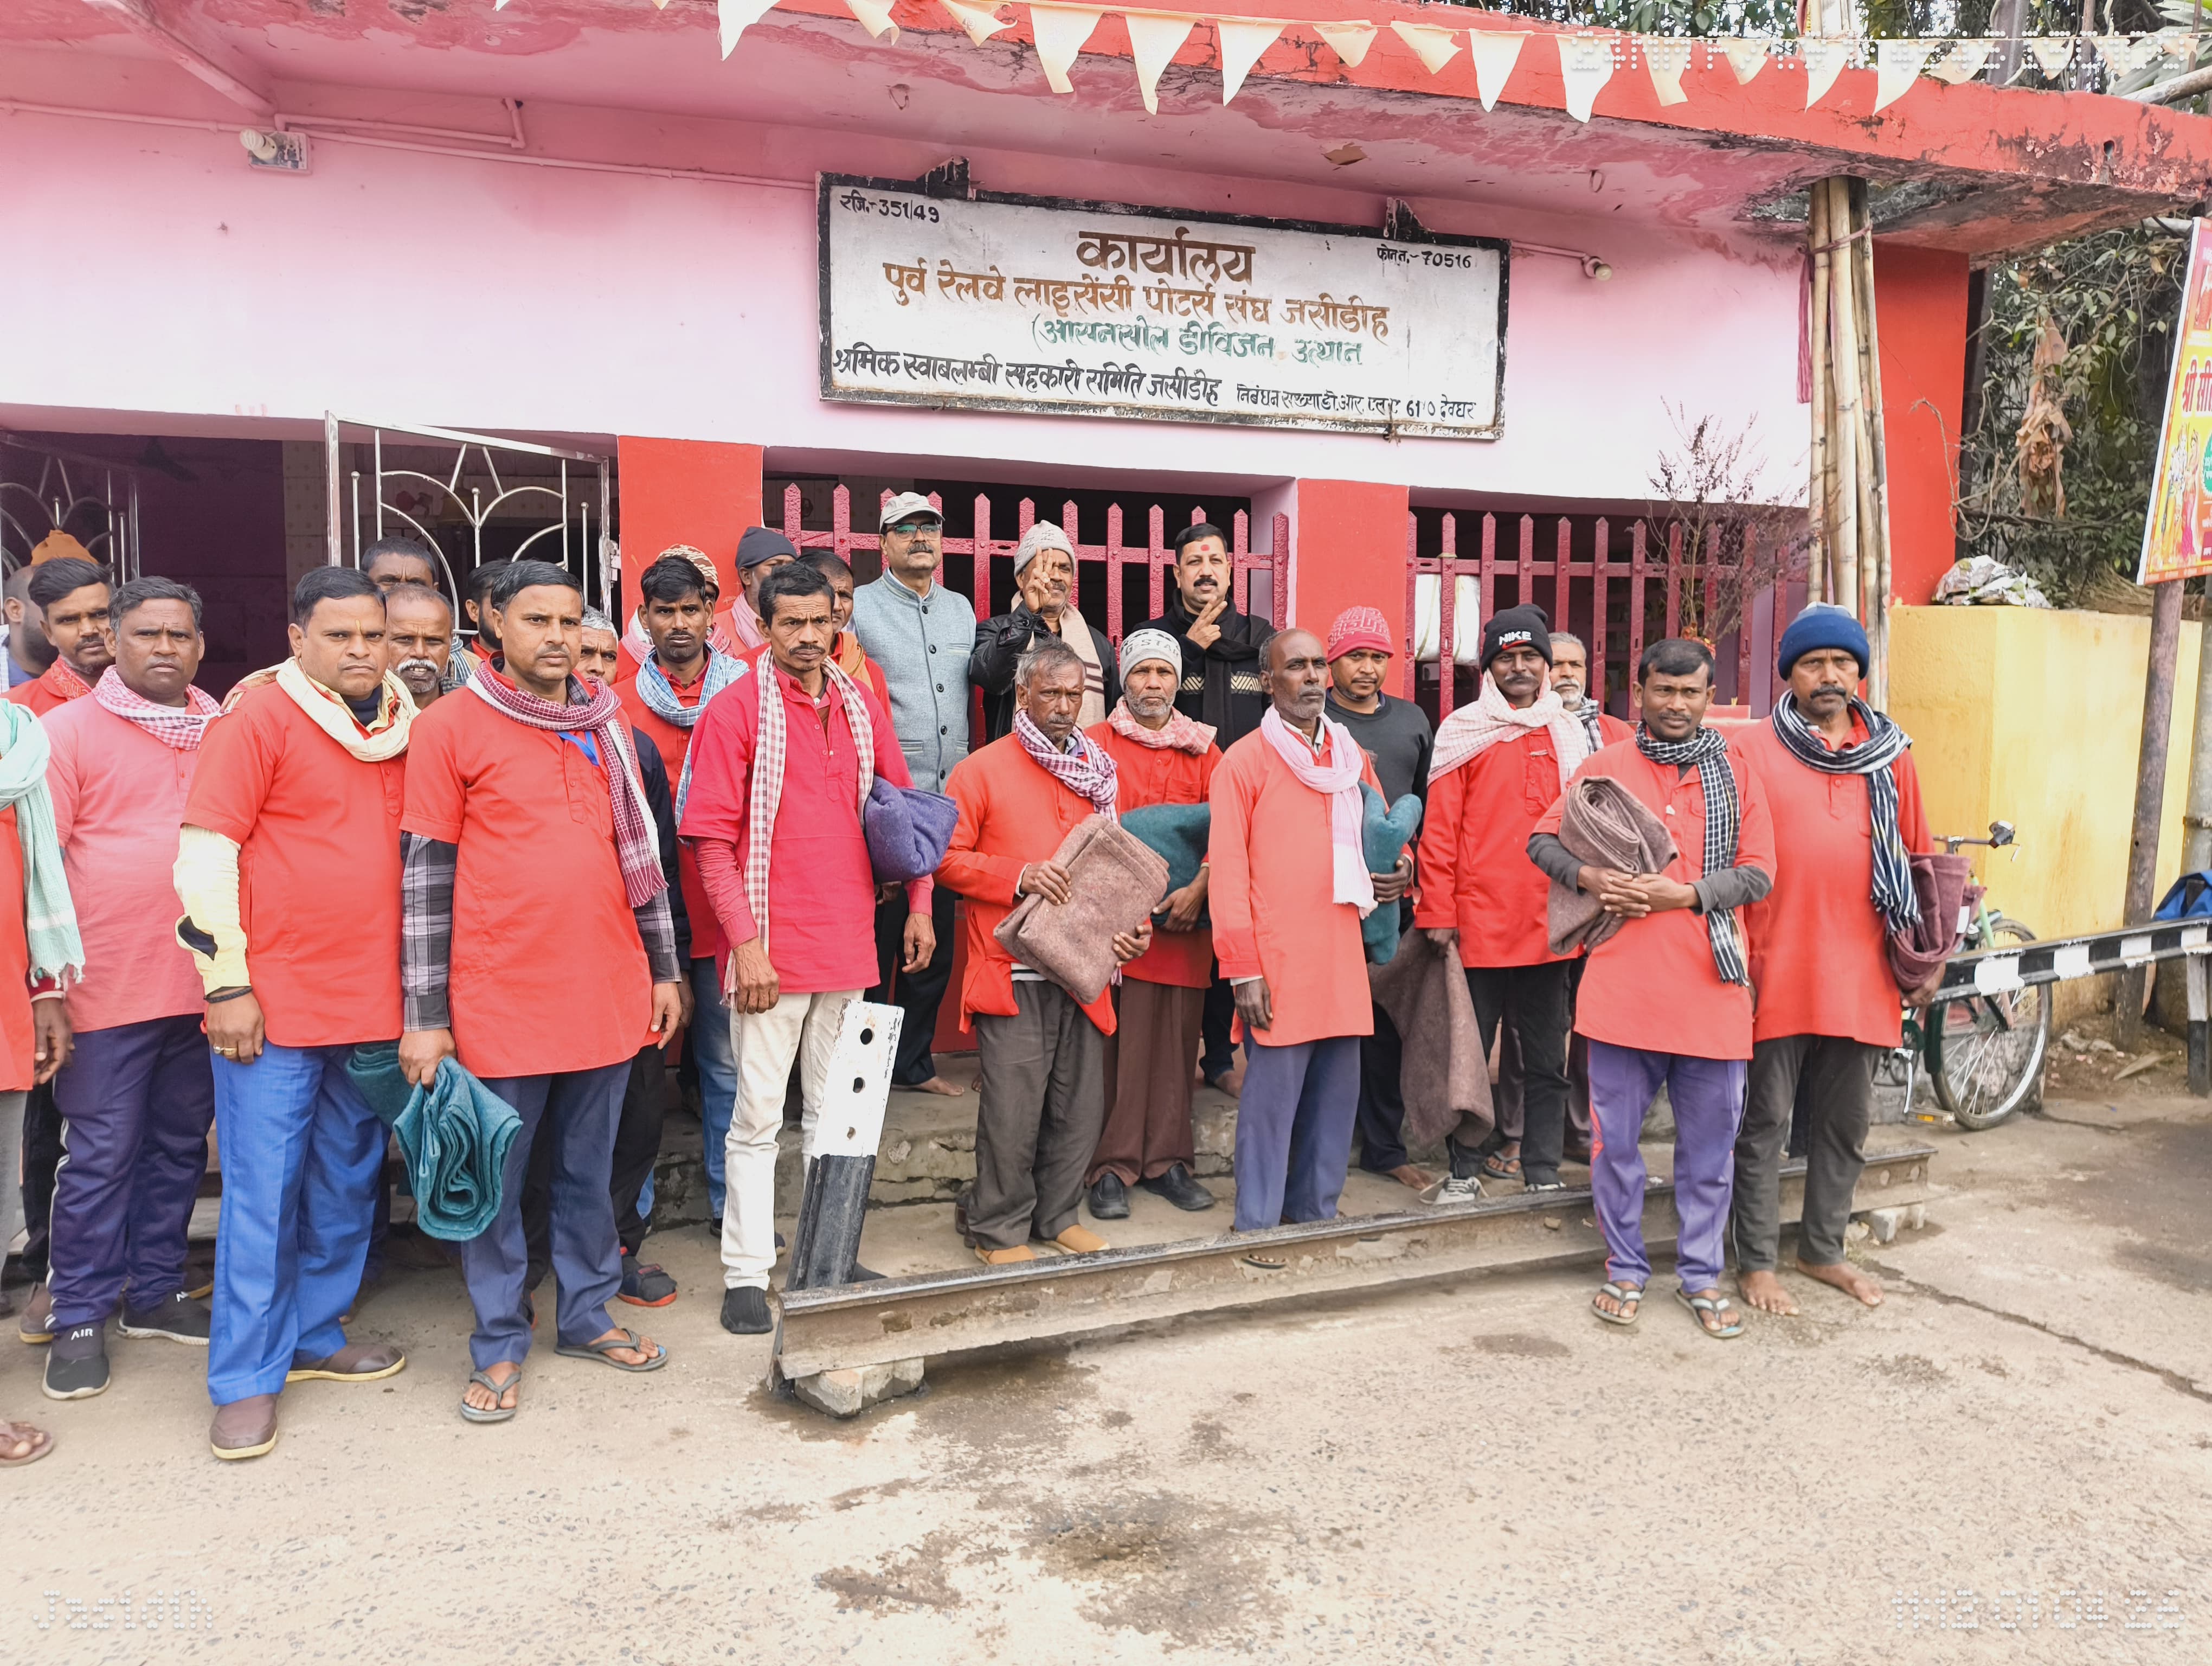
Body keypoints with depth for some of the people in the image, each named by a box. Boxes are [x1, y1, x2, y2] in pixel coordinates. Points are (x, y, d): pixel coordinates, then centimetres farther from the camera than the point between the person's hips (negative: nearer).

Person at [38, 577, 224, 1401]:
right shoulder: (67, 729, -1)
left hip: (203, 985, 4)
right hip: (109, 989, -4)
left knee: (179, 1147, 13)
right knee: (100, 1156, 2)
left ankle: (155, 1292, 28)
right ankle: (80, 1319, 17)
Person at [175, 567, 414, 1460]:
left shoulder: (405, 729, 9)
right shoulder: (259, 720, -6)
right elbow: (203, 856, -9)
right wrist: (227, 985, -12)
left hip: (374, 1001, 6)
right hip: (274, 1002, -5)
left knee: (348, 1181, 14)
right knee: (264, 1190, 0)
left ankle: (316, 1336, 30)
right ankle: (248, 1378, 12)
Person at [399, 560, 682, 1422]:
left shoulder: (605, 725, 10)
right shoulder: (450, 728, -4)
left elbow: (640, 850, 15)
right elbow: (424, 875, -6)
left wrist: (665, 968, 13)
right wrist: (424, 1017, -9)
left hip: (608, 992, 4)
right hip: (501, 999, -4)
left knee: (590, 1168, 15)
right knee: (496, 1179, 8)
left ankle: (588, 1315, 31)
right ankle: (500, 1345, 22)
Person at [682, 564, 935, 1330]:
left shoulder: (859, 705, 9)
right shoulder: (735, 711, -6)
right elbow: (712, 843, -9)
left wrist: (918, 907, 9)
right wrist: (747, 945, -15)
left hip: (848, 946, 5)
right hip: (771, 949, -5)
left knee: (835, 1112, 14)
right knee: (758, 1116, 1)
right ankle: (746, 1274, 13)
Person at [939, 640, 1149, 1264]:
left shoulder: (1099, 773, 16)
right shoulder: (982, 771, 0)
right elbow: (948, 859, -3)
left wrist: (1135, 924, 4)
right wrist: (1018, 876, -15)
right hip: (1012, 973, -5)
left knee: (1081, 1105, 9)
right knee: (1013, 1108, -3)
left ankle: (1057, 1215, 28)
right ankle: (999, 1229, 15)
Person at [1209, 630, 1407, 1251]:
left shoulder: (1351, 757, 14)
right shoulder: (1244, 761, -4)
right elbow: (1228, 869, -8)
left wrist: (1400, 872, 5)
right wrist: (1242, 970, -13)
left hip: (1342, 955, 6)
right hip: (1277, 962, -6)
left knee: (1337, 1090, 10)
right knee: (1272, 1094, -2)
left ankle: (1314, 1211, 26)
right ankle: (1256, 1225, 11)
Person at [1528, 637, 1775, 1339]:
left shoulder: (1737, 775, 7)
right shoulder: (1604, 766, 6)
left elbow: (1759, 873, 1)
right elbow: (1542, 840, 9)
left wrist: (1684, 894, -14)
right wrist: (1588, 876, -10)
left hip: (1709, 982, 1)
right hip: (1622, 983, 0)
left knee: (1709, 1141, 9)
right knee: (1616, 1137, 6)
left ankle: (1702, 1274, 24)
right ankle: (1626, 1269, 22)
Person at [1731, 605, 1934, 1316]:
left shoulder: (1890, 755, 9)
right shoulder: (1751, 750, -3)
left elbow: (1916, 859, 13)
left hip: (1861, 973, 4)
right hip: (1777, 970, -4)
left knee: (1845, 1122, 15)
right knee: (1765, 1121, 4)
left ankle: (1823, 1250, 31)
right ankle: (1756, 1261, 16)